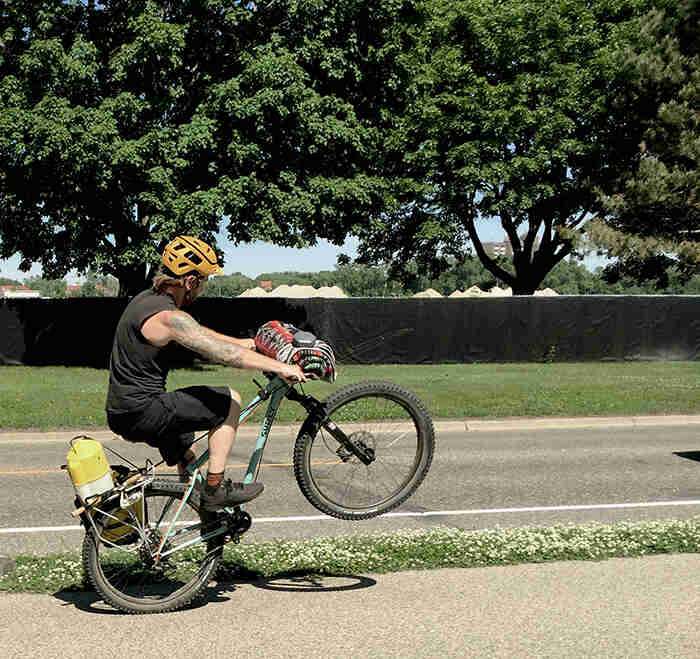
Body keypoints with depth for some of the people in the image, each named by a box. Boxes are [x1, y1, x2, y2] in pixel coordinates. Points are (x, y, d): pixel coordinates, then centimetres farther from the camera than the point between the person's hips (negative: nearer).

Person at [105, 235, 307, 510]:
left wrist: (243, 342, 24)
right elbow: (224, 353, -25)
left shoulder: (148, 299, 10)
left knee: (187, 461, 29)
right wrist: (280, 367, -19)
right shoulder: (168, 317, -22)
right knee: (229, 401, -3)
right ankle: (216, 487, 0)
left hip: (121, 412, 10)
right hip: (142, 414, -10)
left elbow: (199, 334, 22)